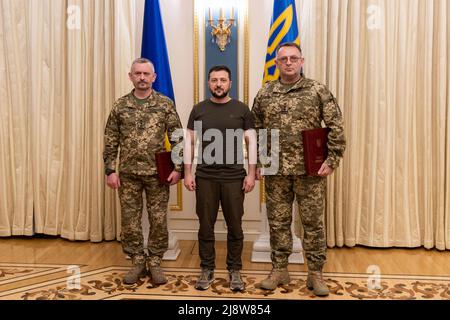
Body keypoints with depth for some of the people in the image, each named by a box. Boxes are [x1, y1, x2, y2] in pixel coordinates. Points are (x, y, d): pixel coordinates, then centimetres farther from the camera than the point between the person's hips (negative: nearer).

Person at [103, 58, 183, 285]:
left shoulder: (165, 104, 0)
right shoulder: (120, 106, 4)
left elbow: (178, 138, -1)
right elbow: (111, 141, 5)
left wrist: (178, 168, -8)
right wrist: (110, 170, -2)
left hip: (158, 173, -1)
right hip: (128, 174, 2)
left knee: (158, 220, 5)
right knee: (130, 221, 8)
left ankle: (154, 262, 22)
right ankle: (138, 262, 25)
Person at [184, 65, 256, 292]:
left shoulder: (241, 109, 3)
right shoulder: (199, 109, 6)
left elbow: (251, 142, 2)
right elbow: (189, 142, 7)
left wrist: (251, 174, -5)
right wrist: (188, 173, 0)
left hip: (234, 177, -1)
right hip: (205, 177, 1)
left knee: (235, 226, 7)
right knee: (206, 226, 9)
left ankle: (234, 271, 21)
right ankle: (207, 270, 23)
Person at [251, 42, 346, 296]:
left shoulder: (318, 90, -2)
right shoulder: (264, 94, 6)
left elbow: (336, 127, -3)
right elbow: (255, 131, 12)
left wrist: (331, 160, -9)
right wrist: (257, 162, 6)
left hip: (311, 170, -2)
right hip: (276, 171, 3)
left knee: (313, 223, 6)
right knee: (278, 222, 11)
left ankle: (316, 273, 21)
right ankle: (280, 270, 26)